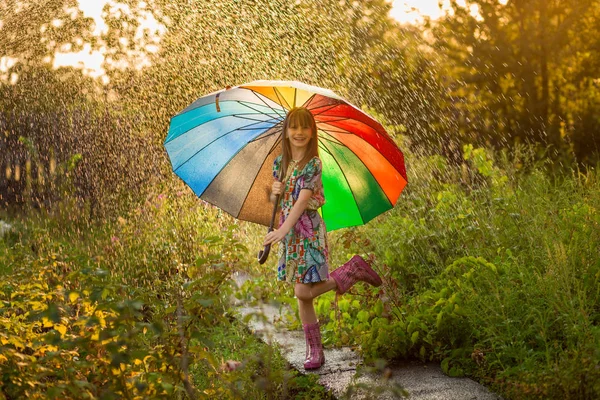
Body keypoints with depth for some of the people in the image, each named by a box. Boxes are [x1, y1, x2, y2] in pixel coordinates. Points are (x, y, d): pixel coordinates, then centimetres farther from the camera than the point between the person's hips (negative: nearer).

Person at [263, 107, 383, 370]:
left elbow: (303, 200, -21)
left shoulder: (313, 163, -12)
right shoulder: (280, 163, 8)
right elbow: (275, 200, 17)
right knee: (302, 295, 6)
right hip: (289, 231, 6)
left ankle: (351, 271, 7)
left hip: (309, 230, -6)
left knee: (304, 292, -13)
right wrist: (274, 192, -7)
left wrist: (283, 230, -29)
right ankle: (314, 351, 13)